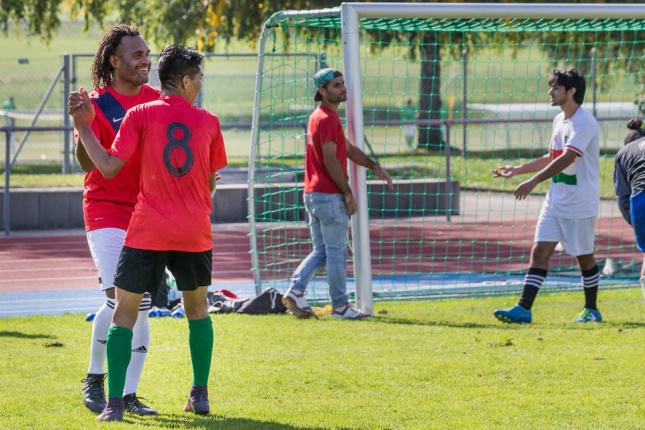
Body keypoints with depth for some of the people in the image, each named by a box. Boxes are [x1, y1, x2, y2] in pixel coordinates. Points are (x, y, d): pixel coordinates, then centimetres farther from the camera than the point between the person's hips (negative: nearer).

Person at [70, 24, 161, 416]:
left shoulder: (154, 99, 7)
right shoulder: (98, 104, -8)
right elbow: (88, 163, -17)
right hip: (107, 213, -5)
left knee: (142, 306, 4)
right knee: (118, 299, -16)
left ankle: (129, 394, 10)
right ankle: (95, 379, 4)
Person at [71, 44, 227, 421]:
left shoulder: (141, 115, -2)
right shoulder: (209, 122, 5)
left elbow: (109, 167, -7)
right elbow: (211, 182, 12)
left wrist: (83, 127, 2)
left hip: (148, 233, -2)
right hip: (196, 233, 2)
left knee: (125, 312, 3)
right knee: (197, 307, 23)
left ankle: (115, 404, -7)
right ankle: (200, 395, 22)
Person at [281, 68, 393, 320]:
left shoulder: (320, 117, 17)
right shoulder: (327, 119, -15)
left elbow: (347, 149, 21)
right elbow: (331, 160, -19)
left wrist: (374, 167, 15)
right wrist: (348, 193, -15)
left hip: (313, 194, 10)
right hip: (329, 196, -10)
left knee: (321, 252, 15)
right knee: (336, 253, -2)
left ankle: (295, 292, 4)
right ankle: (340, 306, 4)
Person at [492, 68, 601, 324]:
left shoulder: (584, 122, -16)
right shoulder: (559, 121, 12)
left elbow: (567, 158, -27)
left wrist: (533, 181, -33)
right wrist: (518, 170, 19)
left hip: (579, 202, -8)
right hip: (555, 200, 8)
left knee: (584, 256, 4)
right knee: (539, 251, -3)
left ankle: (591, 310, 20)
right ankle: (524, 309, -8)